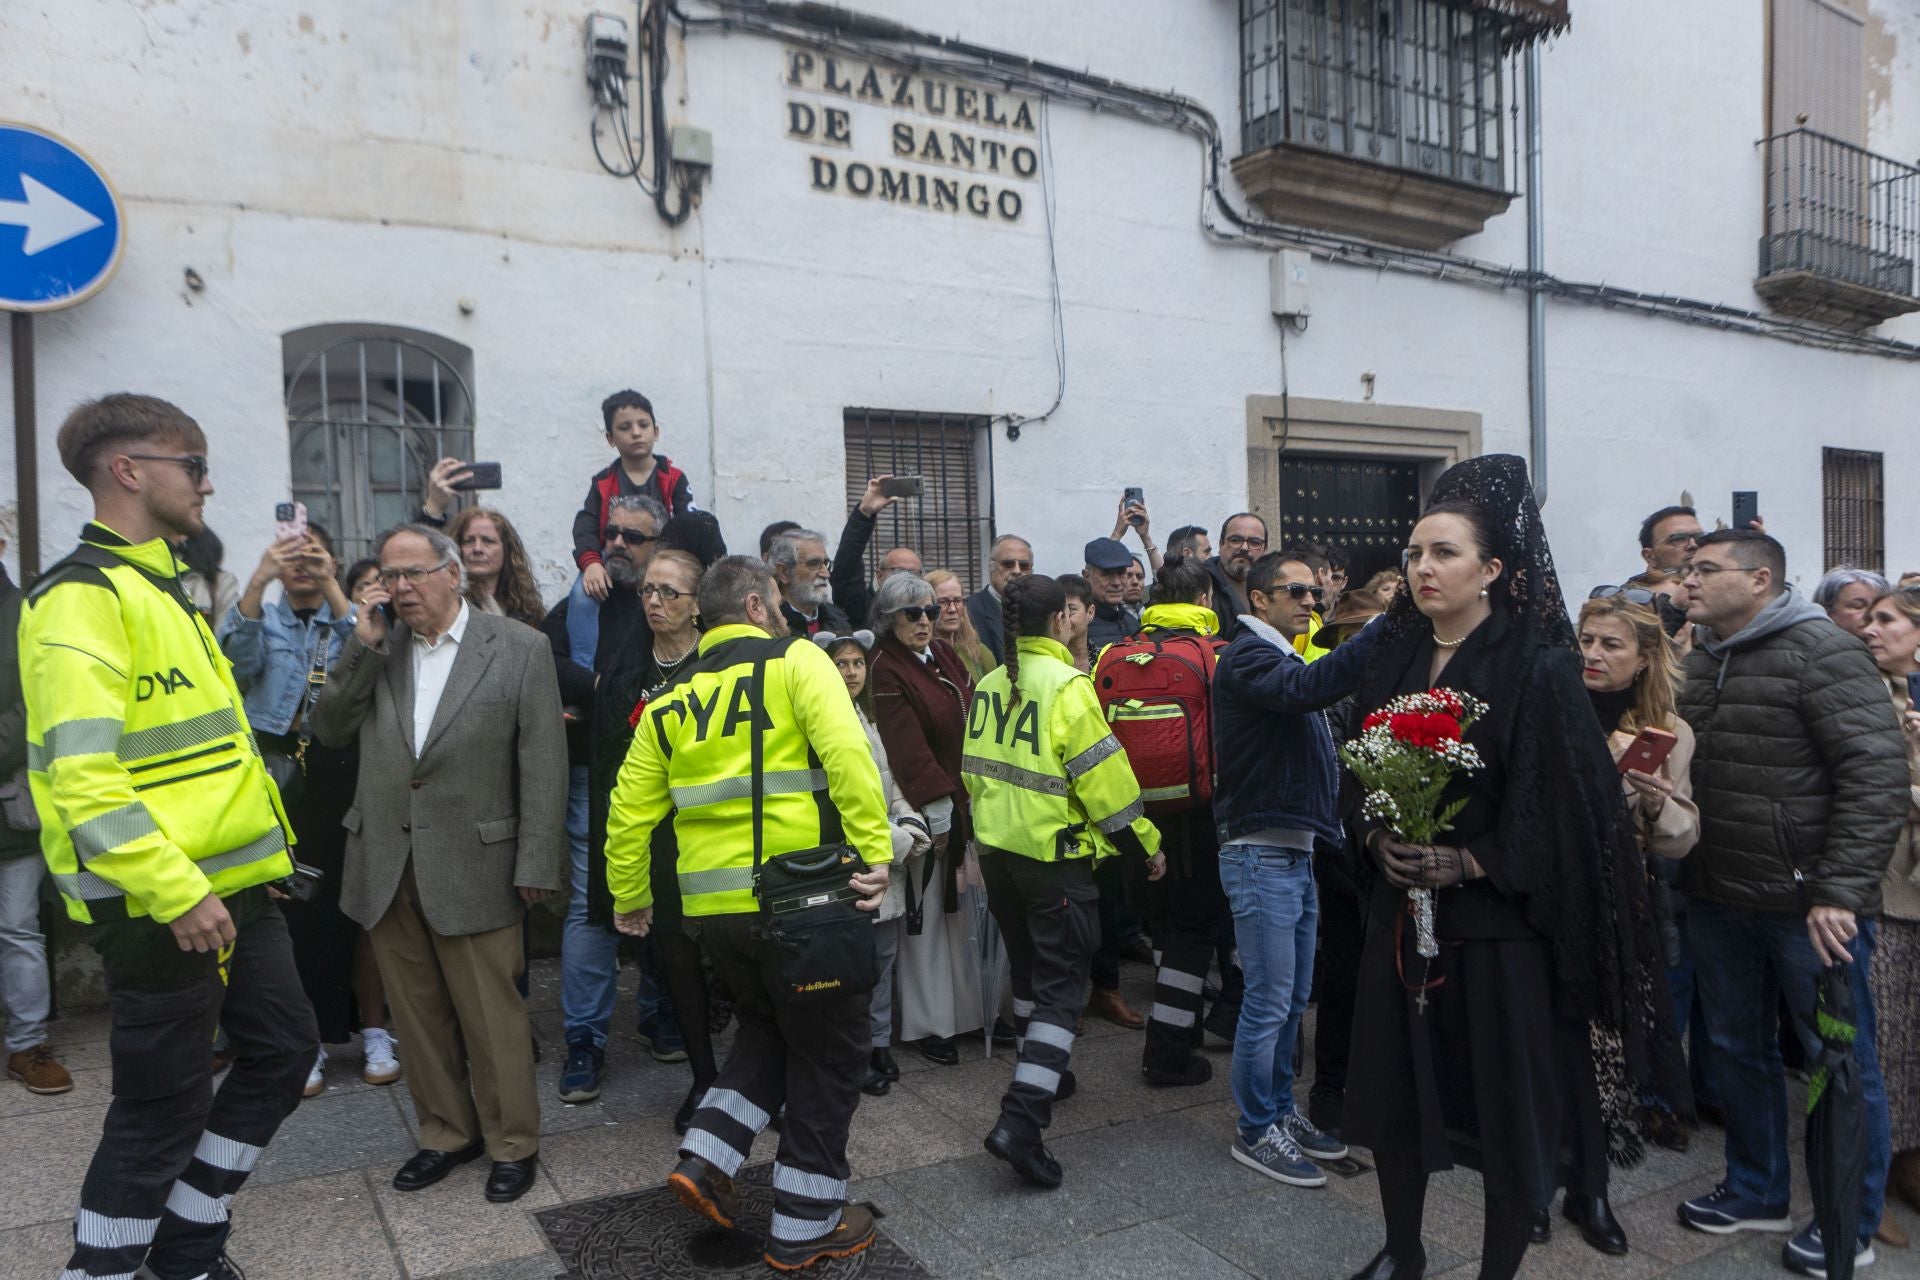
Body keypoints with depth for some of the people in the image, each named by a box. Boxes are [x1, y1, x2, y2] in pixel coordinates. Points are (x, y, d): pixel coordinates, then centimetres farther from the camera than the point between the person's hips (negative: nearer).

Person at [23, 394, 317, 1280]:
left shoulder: (161, 587, 16)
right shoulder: (82, 596, -14)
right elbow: (82, 774, -24)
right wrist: (176, 892, -25)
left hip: (233, 887, 9)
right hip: (158, 906, -9)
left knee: (283, 1049, 15)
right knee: (162, 1109, 3)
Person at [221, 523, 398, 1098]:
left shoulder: (348, 617, 10)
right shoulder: (264, 620, 12)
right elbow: (237, 657, -11)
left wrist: (330, 586, -24)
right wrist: (259, 580, -25)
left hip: (341, 773, -1)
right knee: (290, 906, 0)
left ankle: (375, 1033, 11)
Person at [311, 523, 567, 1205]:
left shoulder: (519, 648, -5)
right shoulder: (376, 649, 10)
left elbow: (544, 765, -7)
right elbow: (329, 730, 5)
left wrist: (535, 864, -10)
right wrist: (364, 646, -5)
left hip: (472, 865, -4)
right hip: (386, 867, 5)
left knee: (492, 1016, 3)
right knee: (418, 1015, 15)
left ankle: (513, 1143, 21)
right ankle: (447, 1132, 33)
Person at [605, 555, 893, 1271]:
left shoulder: (670, 702, 12)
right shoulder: (796, 661, -4)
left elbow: (630, 810, 11)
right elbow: (846, 752, -21)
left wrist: (628, 898, 24)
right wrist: (875, 851, -22)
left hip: (709, 905, 6)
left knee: (767, 1027, 29)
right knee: (828, 1055, 12)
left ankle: (704, 1161, 17)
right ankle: (804, 1227, 22)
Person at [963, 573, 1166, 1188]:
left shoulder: (989, 686, 4)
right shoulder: (1067, 686, -17)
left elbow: (975, 769, 11)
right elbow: (1104, 779, -17)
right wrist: (1146, 843, -5)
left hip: (997, 849, 7)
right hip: (1055, 854, -7)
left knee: (1028, 967, 23)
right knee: (1061, 984, -2)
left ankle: (1041, 1074, 39)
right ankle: (1021, 1119, -10)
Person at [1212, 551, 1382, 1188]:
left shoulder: (1283, 659, 19)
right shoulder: (1249, 658, -13)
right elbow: (1311, 688, -33)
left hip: (1297, 852, 10)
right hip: (1261, 854, -9)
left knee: (1293, 999, 16)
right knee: (1268, 1003, -1)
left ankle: (1281, 1111, 29)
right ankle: (1256, 1131, 12)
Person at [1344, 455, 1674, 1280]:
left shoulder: (1539, 668, -10)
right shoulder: (1394, 658, 6)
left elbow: (1564, 806, -12)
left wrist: (1466, 863, -18)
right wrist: (1380, 839, -7)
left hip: (1500, 917, -5)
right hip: (1402, 910, 5)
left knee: (1509, 1105, 6)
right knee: (1393, 1088, 12)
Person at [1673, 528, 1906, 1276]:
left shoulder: (1822, 654, -11)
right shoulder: (1699, 663, 10)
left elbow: (1878, 775, -17)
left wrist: (1841, 891, -21)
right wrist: (1681, 870, 6)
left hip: (1809, 902, -7)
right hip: (1718, 899, 7)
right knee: (1738, 1050, 17)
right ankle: (1757, 1192, 35)